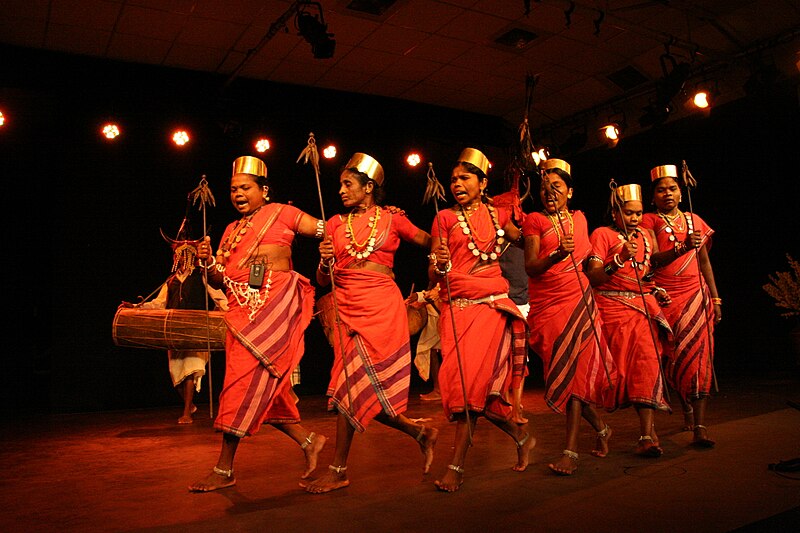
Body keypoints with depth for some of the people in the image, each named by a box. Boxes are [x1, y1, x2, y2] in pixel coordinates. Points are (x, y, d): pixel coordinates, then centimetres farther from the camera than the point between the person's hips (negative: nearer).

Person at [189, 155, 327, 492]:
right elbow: (219, 281, 19)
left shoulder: (280, 213, 5)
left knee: (246, 380, -10)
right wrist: (208, 262, -2)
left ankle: (224, 470, -1)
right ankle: (308, 441, 21)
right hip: (241, 310, 7)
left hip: (275, 303, -7)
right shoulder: (231, 230, 23)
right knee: (262, 389, 6)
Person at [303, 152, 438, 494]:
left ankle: (338, 471, 6)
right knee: (360, 389, 3)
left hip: (382, 308, -4)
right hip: (348, 309, 5)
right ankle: (421, 434, 23)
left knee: (352, 387, -8)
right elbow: (323, 281, 12)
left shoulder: (392, 219, 5)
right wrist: (325, 261, -9)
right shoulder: (335, 224, 13)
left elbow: (432, 242, 13)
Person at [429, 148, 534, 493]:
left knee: (473, 380, -14)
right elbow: (433, 277, 1)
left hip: (492, 304, 0)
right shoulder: (445, 218, 6)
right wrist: (440, 265, -22)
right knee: (467, 382, -4)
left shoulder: (498, 214, 12)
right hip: (457, 306, 0)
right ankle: (521, 435, 22)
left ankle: (456, 466, -5)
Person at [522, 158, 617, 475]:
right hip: (545, 304, 0)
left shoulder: (579, 218, 13)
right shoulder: (534, 221, 2)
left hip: (578, 300, 1)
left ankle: (571, 451, -8)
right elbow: (530, 267, -10)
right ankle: (601, 429, 29)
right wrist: (557, 255, -24)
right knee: (563, 370, 5)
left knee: (574, 369, -9)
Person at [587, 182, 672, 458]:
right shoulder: (602, 234, 0)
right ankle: (648, 428, 19)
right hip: (614, 307, -3)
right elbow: (592, 277, -10)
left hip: (645, 305, 4)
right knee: (623, 365, -2)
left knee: (647, 362, -12)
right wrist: (620, 259, -22)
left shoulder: (646, 235, 17)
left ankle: (646, 435, -12)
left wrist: (656, 291, 8)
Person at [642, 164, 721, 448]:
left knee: (700, 356, -6)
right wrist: (684, 246, -24)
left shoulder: (694, 220, 15)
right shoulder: (649, 220, 4)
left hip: (697, 294, 3)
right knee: (676, 356, 0)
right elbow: (654, 259, -9)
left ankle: (699, 426, -9)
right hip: (666, 296, -3)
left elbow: (704, 261, 16)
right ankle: (687, 407, 24)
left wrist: (715, 297, 12)